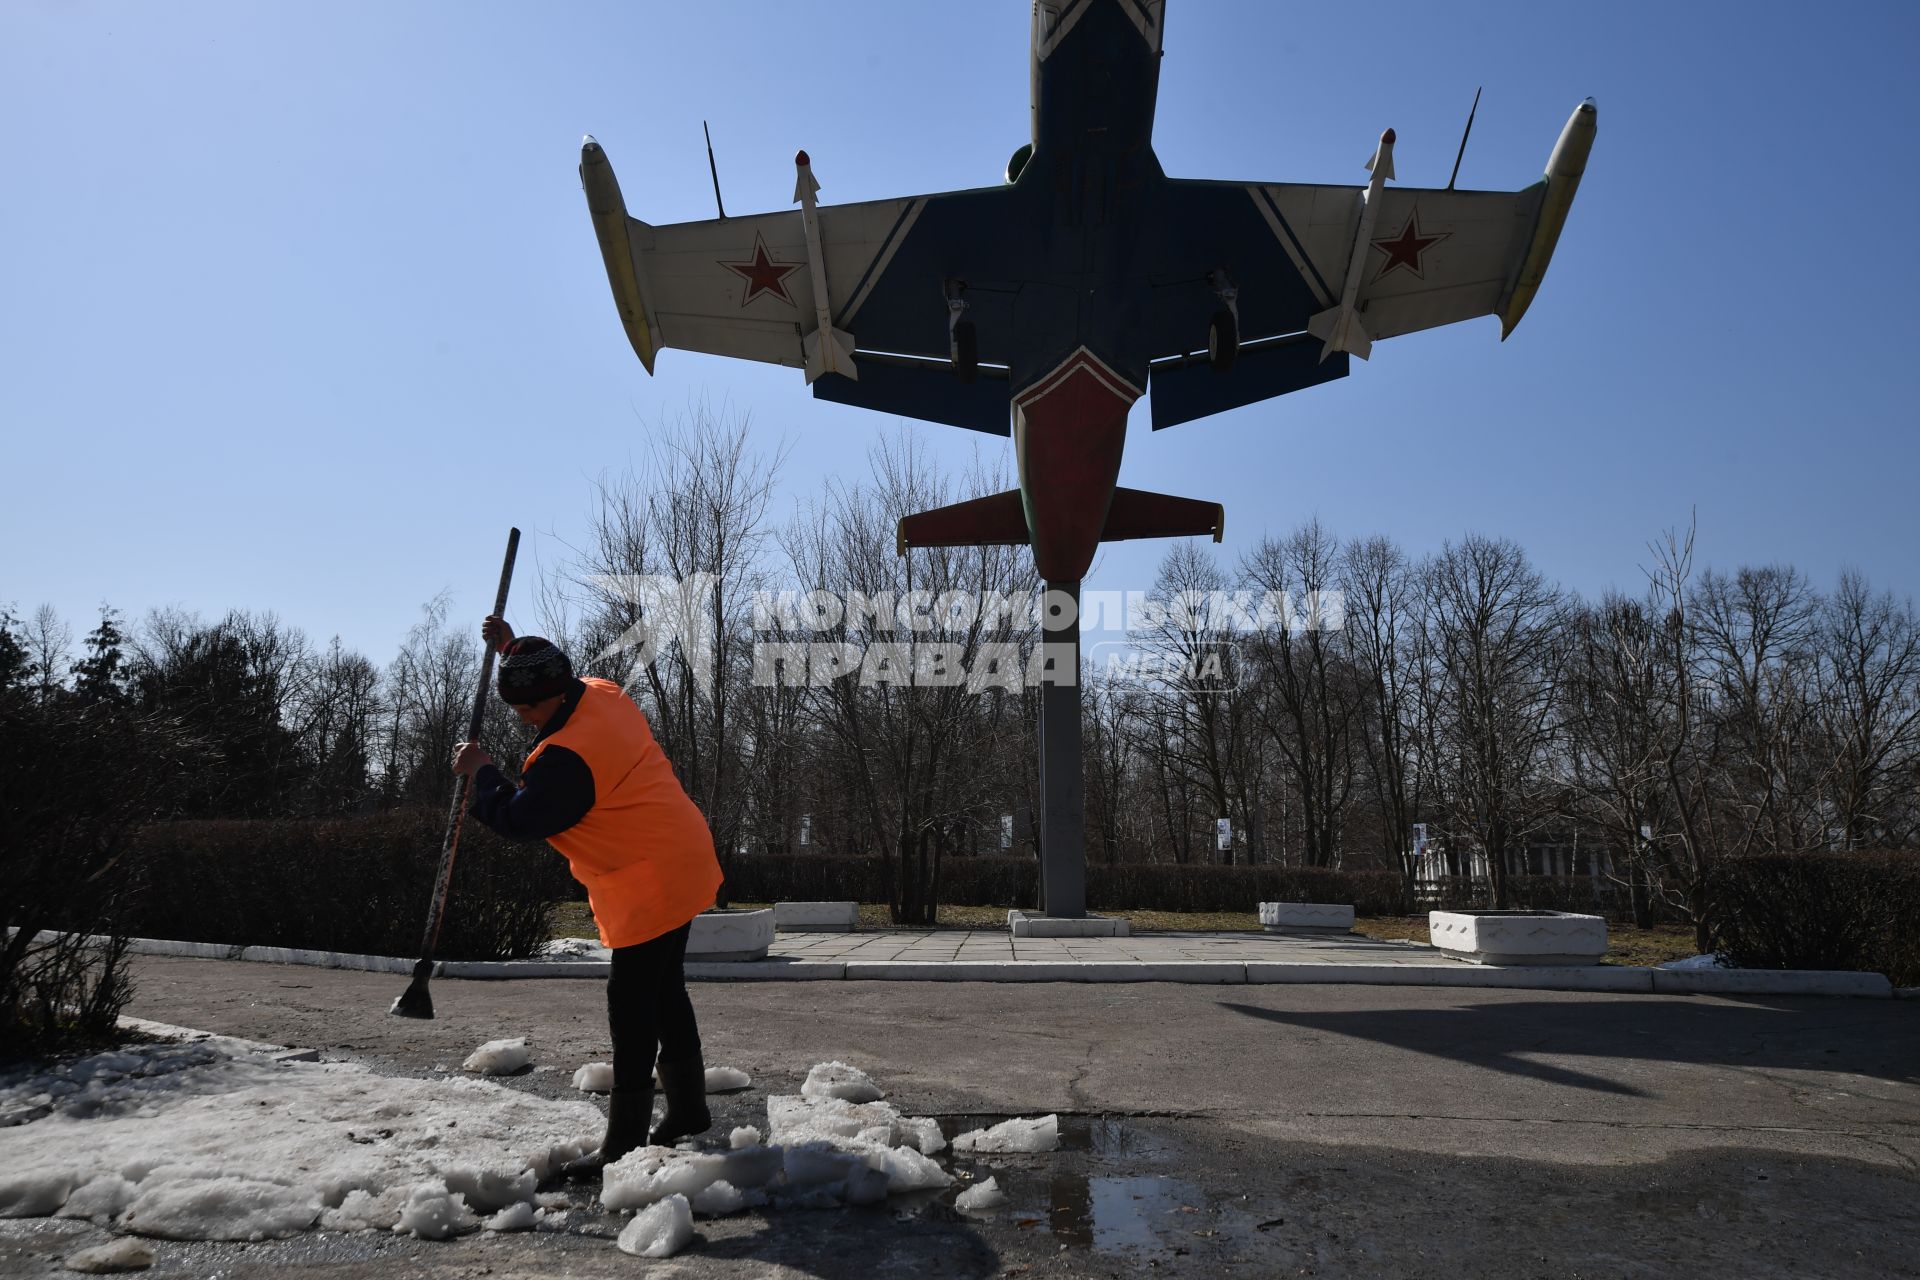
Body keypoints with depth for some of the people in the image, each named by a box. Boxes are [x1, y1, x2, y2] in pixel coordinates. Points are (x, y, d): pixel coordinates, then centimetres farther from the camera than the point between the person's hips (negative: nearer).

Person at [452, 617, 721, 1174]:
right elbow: (558, 687, 26)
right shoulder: (604, 694, 2)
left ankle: (624, 1143, 7)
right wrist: (514, 650, 20)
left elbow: (518, 819, -14)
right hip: (681, 866, 10)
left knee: (631, 1004, -2)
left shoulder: (566, 758, -25)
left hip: (650, 884, -10)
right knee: (664, 989, 20)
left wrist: (482, 772, 1)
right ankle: (687, 1108, 32)